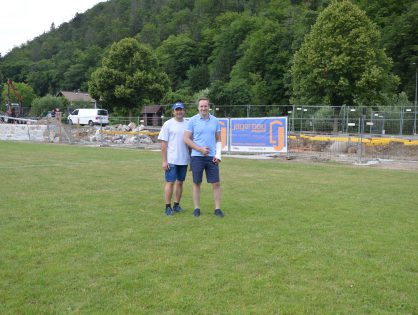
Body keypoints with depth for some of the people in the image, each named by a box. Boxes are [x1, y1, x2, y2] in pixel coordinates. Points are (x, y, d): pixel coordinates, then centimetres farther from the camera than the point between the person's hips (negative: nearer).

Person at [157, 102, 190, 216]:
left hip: (184, 160, 4)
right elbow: (164, 143, -5)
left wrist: (191, 159, 9)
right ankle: (168, 207, 4)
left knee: (180, 182, 10)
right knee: (170, 182, -2)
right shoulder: (168, 124, -3)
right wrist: (164, 161, -10)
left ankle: (177, 205, 20)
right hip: (171, 160, -4)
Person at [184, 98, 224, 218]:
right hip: (197, 157, -2)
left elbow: (218, 140, 12)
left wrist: (218, 155, -1)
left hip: (212, 157, 2)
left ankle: (217, 209, 9)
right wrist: (200, 149, -11)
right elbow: (186, 139, -3)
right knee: (196, 183, 5)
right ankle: (197, 208, 15)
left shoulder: (215, 120, 7)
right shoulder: (192, 120, -1)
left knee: (216, 183, 1)